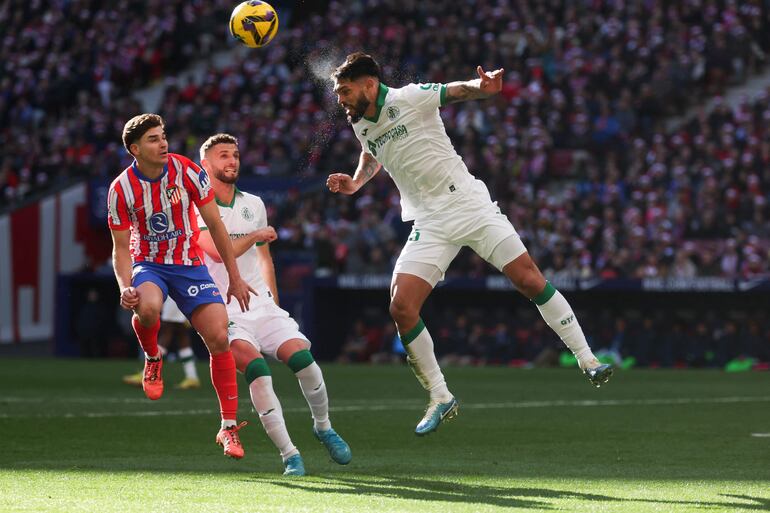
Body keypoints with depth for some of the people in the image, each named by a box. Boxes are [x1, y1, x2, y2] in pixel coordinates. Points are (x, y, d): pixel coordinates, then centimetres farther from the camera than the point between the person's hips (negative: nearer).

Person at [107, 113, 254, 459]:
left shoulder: (187, 171, -11)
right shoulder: (121, 190, -12)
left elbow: (215, 225, -3)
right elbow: (121, 247, -5)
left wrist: (235, 278, -1)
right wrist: (125, 288, -24)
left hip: (190, 265, 1)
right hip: (148, 263, -1)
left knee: (219, 338, -13)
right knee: (147, 307, -37)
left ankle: (228, 427, -1)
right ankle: (152, 360, -2)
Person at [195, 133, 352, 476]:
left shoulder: (253, 204, 15)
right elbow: (219, 251, -18)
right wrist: (256, 235, -4)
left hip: (261, 305, 5)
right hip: (223, 311, -5)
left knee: (301, 356, -18)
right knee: (256, 367, -28)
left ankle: (323, 427, 10)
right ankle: (289, 455, -23)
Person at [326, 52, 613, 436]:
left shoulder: (410, 98, -9)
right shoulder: (359, 124, 8)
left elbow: (461, 90, -8)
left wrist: (484, 87, -31)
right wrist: (354, 183, 9)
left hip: (468, 204, -5)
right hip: (428, 225, 5)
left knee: (529, 280, -11)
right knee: (401, 307, -11)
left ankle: (587, 361, 1)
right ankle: (440, 398, 2)